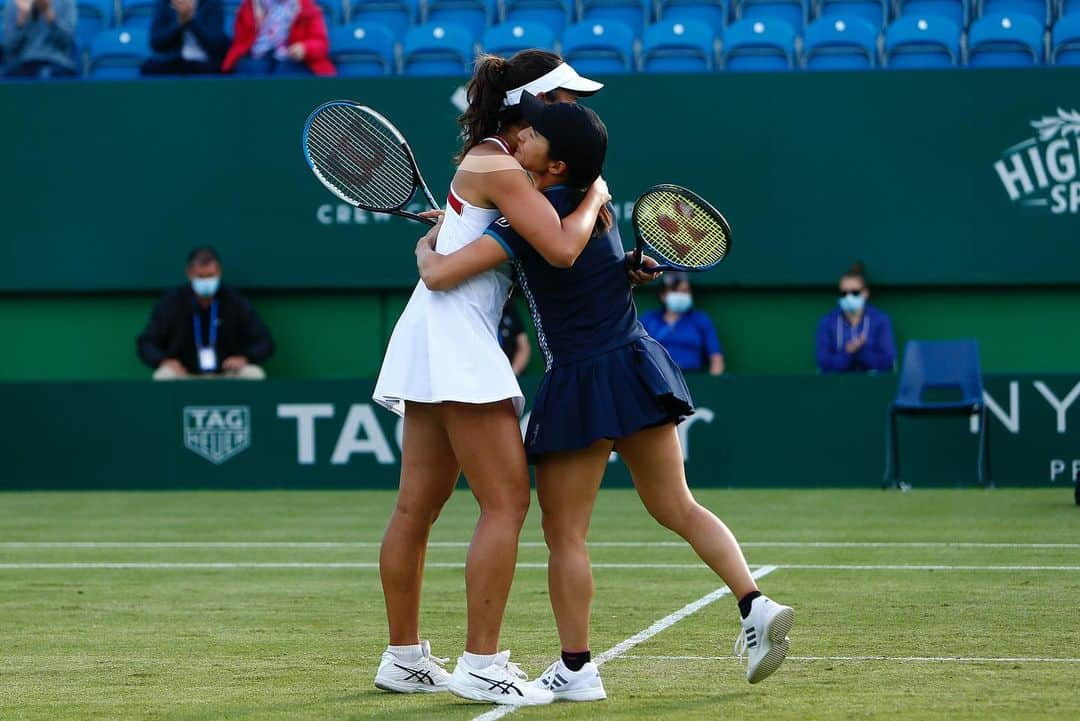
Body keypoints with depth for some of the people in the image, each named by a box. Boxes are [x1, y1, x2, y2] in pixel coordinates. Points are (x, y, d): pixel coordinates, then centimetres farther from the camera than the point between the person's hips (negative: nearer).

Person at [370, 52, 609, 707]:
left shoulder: (498, 160, 17)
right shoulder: (496, 166, -13)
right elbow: (561, 248, -22)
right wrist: (594, 196, -5)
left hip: (437, 345, 10)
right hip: (456, 340, -10)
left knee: (418, 507, 13)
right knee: (506, 502, -10)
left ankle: (404, 658, 19)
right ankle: (482, 666, -11)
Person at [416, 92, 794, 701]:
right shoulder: (591, 197, 6)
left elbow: (439, 274, -22)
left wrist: (426, 248, 1)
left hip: (582, 387, -8)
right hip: (636, 368, 8)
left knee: (564, 533, 3)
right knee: (677, 507, 12)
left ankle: (577, 670, 7)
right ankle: (755, 604, -3)